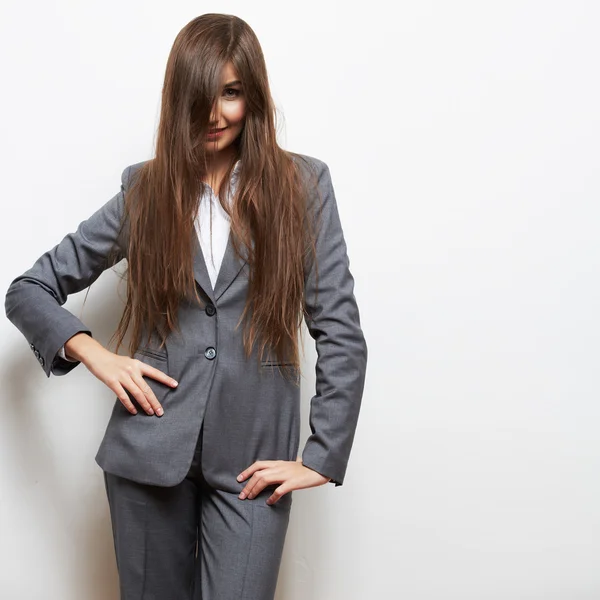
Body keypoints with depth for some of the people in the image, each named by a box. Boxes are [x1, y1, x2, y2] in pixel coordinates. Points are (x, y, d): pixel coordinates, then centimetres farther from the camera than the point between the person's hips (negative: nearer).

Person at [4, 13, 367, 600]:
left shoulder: (302, 185, 1)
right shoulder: (144, 190, 5)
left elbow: (340, 333, -1)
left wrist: (322, 458, -5)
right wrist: (93, 353, -7)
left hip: (253, 461, -1)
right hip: (150, 448, 2)